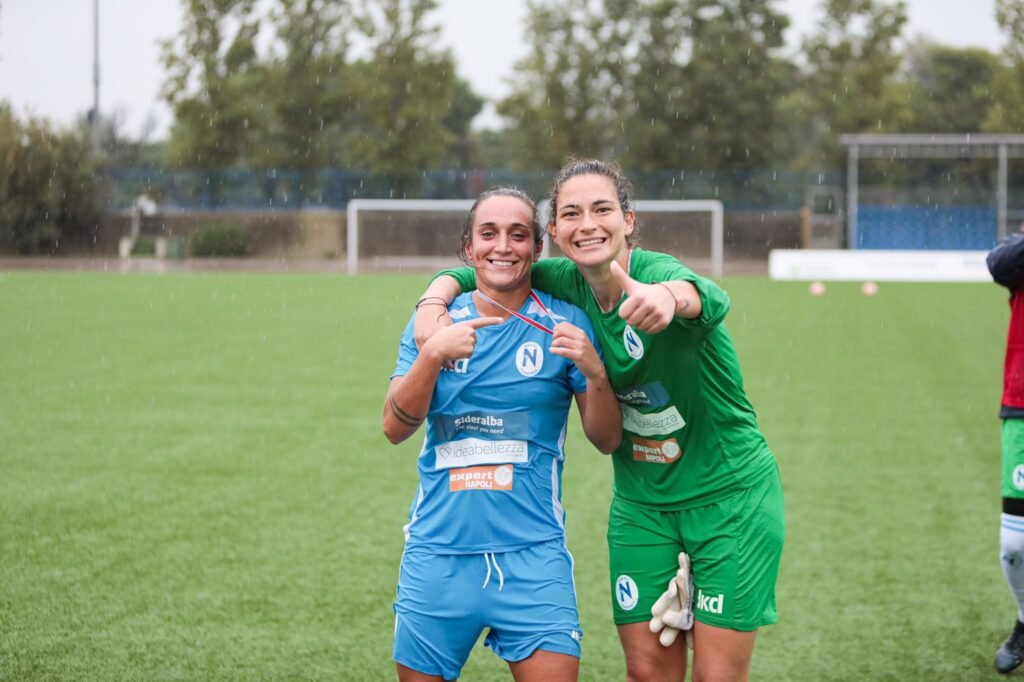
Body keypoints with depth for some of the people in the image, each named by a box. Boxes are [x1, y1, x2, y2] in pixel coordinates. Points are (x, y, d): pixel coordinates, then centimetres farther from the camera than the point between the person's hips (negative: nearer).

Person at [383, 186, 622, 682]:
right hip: (438, 554, 2)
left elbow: (606, 440, 0)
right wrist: (433, 353, -20)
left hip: (532, 554, -1)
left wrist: (594, 372, -18)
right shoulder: (435, 322, 5)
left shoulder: (564, 324, 1)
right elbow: (395, 428, -5)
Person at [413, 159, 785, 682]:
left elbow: (710, 299, -46)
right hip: (641, 503, 5)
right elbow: (476, 273, 6)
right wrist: (435, 302, -18)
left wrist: (670, 296, -71)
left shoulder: (657, 274, -22)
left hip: (730, 497, -5)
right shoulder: (566, 284, -6)